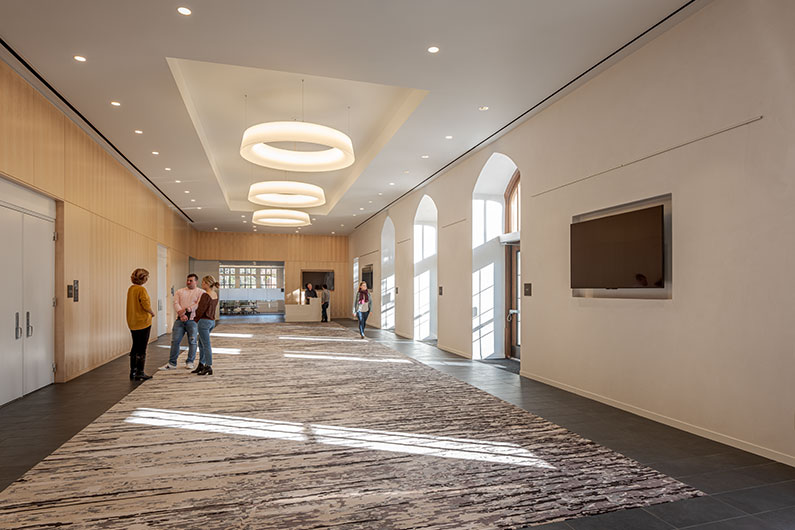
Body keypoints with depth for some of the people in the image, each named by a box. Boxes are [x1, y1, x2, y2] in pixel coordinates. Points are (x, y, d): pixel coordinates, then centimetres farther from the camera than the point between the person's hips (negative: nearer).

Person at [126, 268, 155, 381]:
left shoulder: (130, 288, 8)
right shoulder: (141, 289, -17)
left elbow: (134, 305, 12)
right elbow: (146, 305, -23)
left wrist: (149, 311, 10)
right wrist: (152, 313, -4)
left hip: (132, 323, 8)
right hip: (143, 322, -8)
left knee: (135, 347, 17)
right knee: (142, 348, 1)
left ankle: (133, 372, 23)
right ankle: (139, 373, 7)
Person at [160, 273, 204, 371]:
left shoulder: (201, 292, 5)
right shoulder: (179, 292, 16)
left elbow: (199, 304, -10)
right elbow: (176, 304, 3)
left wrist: (186, 309, -21)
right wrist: (181, 314, -13)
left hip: (192, 320, -3)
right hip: (180, 320, 3)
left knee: (192, 341, 1)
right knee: (175, 340, 0)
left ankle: (190, 362, 14)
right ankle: (172, 363, 7)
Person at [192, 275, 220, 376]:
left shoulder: (206, 295, -17)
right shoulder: (215, 295, 9)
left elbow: (201, 310, -15)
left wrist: (195, 319, 1)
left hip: (204, 321, -9)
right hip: (212, 321, 9)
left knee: (206, 345, -3)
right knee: (201, 344, 19)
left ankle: (209, 367, 1)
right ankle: (201, 365, 27)